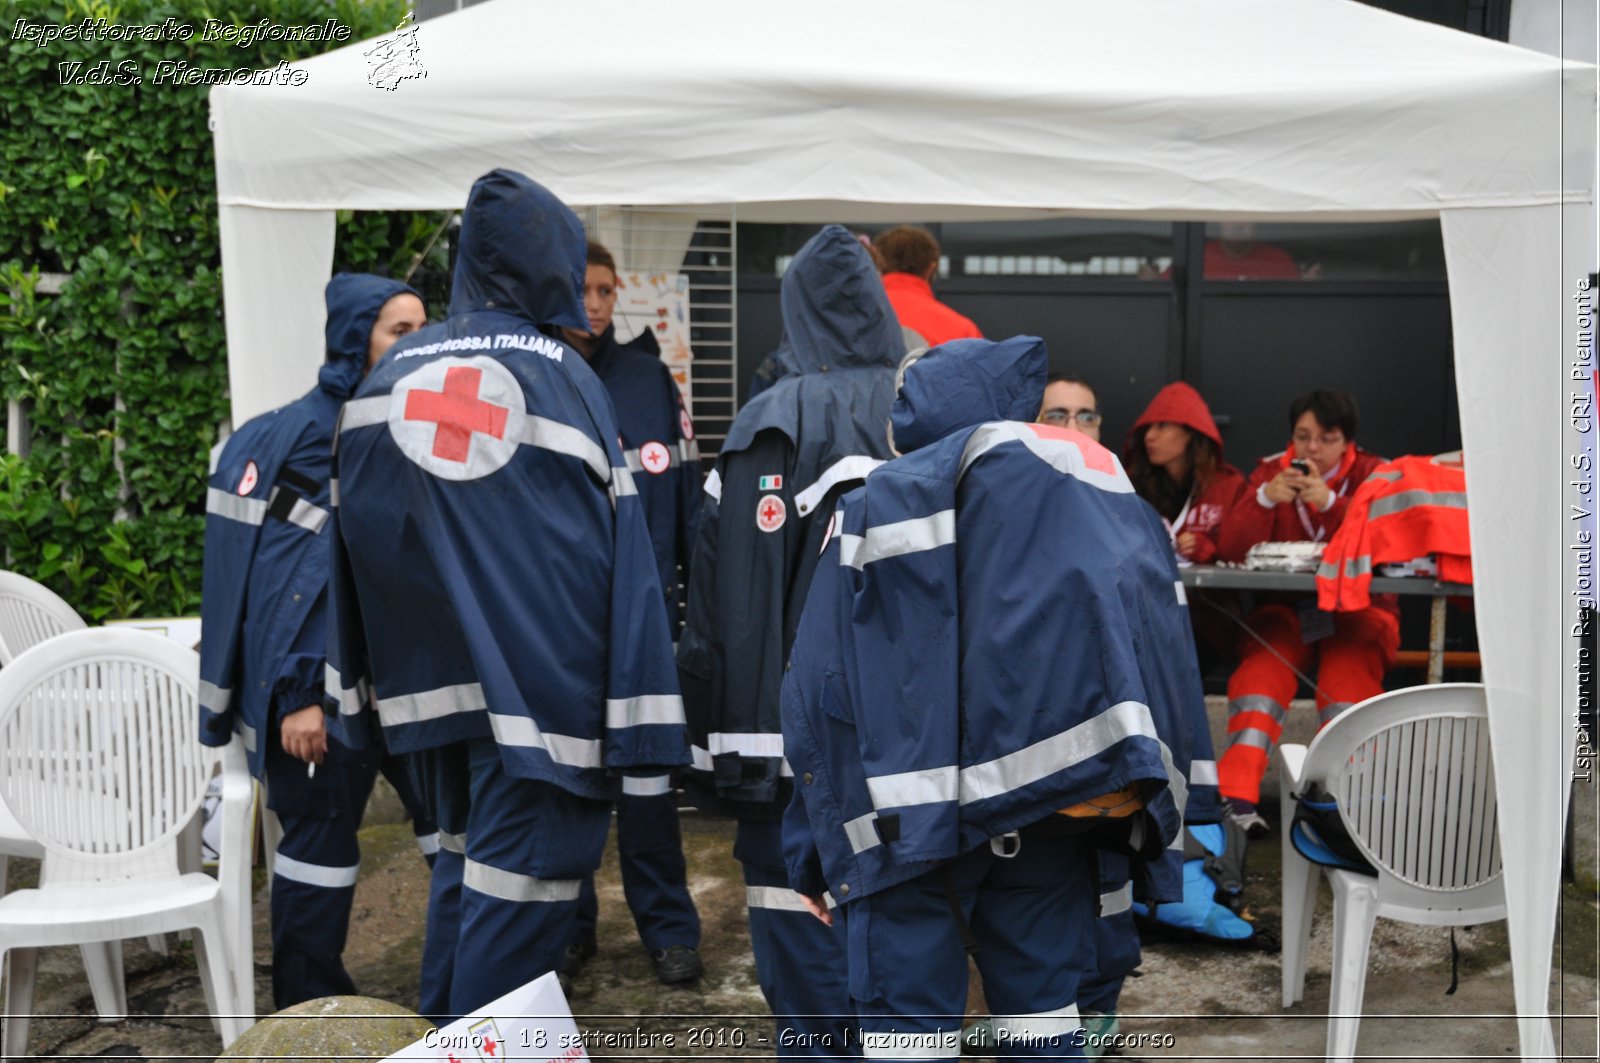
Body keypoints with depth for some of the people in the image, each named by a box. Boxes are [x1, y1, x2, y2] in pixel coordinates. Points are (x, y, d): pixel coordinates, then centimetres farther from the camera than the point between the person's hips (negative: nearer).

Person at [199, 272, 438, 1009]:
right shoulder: (312, 435, -13)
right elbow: (298, 572, -18)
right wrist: (299, 693, -21)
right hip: (327, 676, -8)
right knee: (321, 831, 2)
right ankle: (311, 1014, 16)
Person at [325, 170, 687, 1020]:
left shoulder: (392, 371, 7)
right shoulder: (563, 377, -7)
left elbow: (353, 531, 8)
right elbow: (621, 553, -10)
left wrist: (361, 677, 14)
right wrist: (638, 720, -8)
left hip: (433, 680, 6)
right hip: (542, 683, -6)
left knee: (465, 853, 22)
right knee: (520, 882, 1)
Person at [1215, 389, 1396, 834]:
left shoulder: (1374, 475, 2)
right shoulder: (1271, 470, 7)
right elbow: (1230, 549, -7)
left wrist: (1328, 502, -28)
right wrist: (1266, 498, -24)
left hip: (1356, 610, -1)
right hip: (1283, 609, 1)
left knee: (1348, 679, -33)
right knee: (1259, 670, -30)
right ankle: (1237, 796, -37)